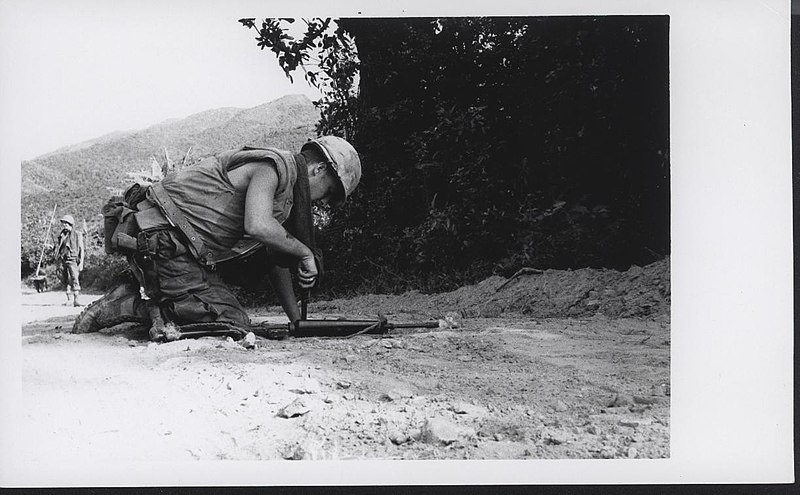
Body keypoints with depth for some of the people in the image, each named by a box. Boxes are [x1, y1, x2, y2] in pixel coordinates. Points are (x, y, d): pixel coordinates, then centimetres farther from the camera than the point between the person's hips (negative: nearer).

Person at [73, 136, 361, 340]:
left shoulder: (283, 189, 21)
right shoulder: (272, 165, -10)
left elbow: (276, 258, 25)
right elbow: (258, 227, -29)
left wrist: (298, 321, 21)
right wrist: (305, 252, -12)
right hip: (159, 240, -10)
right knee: (232, 324, -12)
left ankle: (129, 301, 11)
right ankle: (144, 306, -10)